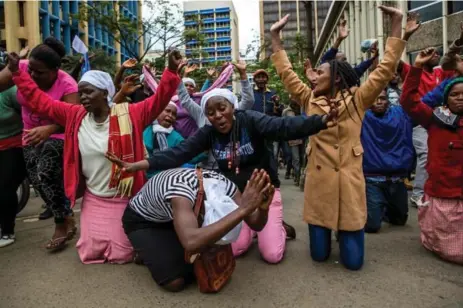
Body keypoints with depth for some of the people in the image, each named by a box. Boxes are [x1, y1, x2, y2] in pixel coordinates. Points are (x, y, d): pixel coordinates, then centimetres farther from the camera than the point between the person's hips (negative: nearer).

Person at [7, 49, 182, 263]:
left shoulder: (129, 115, -13)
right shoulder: (75, 116, -2)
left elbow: (158, 100, -21)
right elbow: (39, 100, 5)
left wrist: (171, 71, -33)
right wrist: (16, 71, 3)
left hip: (124, 198, -4)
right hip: (93, 199, 4)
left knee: (121, 254, 5)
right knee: (90, 252, 11)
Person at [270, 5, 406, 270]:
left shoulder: (358, 99, 1)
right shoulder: (310, 100, 6)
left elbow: (387, 69, -3)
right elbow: (287, 73, 7)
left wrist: (396, 23, -6)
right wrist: (275, 36, 6)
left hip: (349, 180, -1)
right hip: (318, 180, 2)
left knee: (353, 260, 5)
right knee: (319, 254, 9)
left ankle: (346, 232, 38)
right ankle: (326, 231, 43)